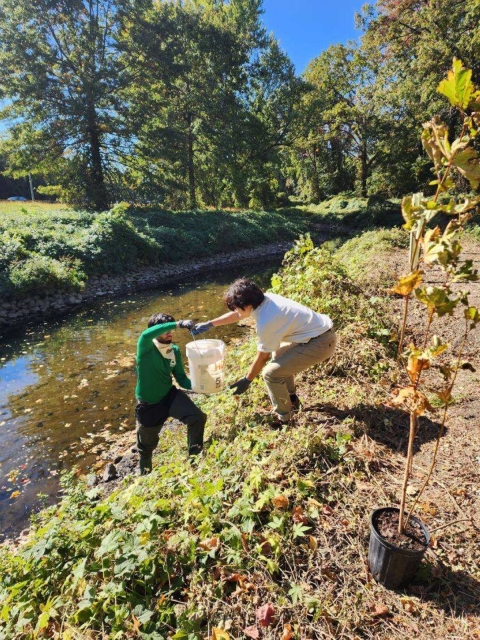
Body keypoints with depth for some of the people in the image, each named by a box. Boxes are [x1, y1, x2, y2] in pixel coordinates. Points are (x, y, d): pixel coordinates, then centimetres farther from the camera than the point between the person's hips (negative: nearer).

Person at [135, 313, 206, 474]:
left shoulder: (175, 351, -6)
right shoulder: (146, 348, -22)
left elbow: (181, 378, -1)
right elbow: (146, 334, -47)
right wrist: (178, 324, -54)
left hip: (170, 396, 3)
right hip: (149, 405, -3)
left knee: (198, 417, -19)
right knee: (147, 443, 19)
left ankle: (196, 455, 8)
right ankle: (145, 471, 54)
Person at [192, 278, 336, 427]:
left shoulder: (265, 322, -24)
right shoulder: (264, 299, 0)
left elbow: (262, 358, -10)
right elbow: (237, 315, 17)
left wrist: (247, 380, 5)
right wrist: (209, 324, 20)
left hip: (321, 343, -10)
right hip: (320, 330, 10)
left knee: (271, 373, -9)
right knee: (279, 354, 27)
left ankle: (284, 418, 11)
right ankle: (291, 398, 37)